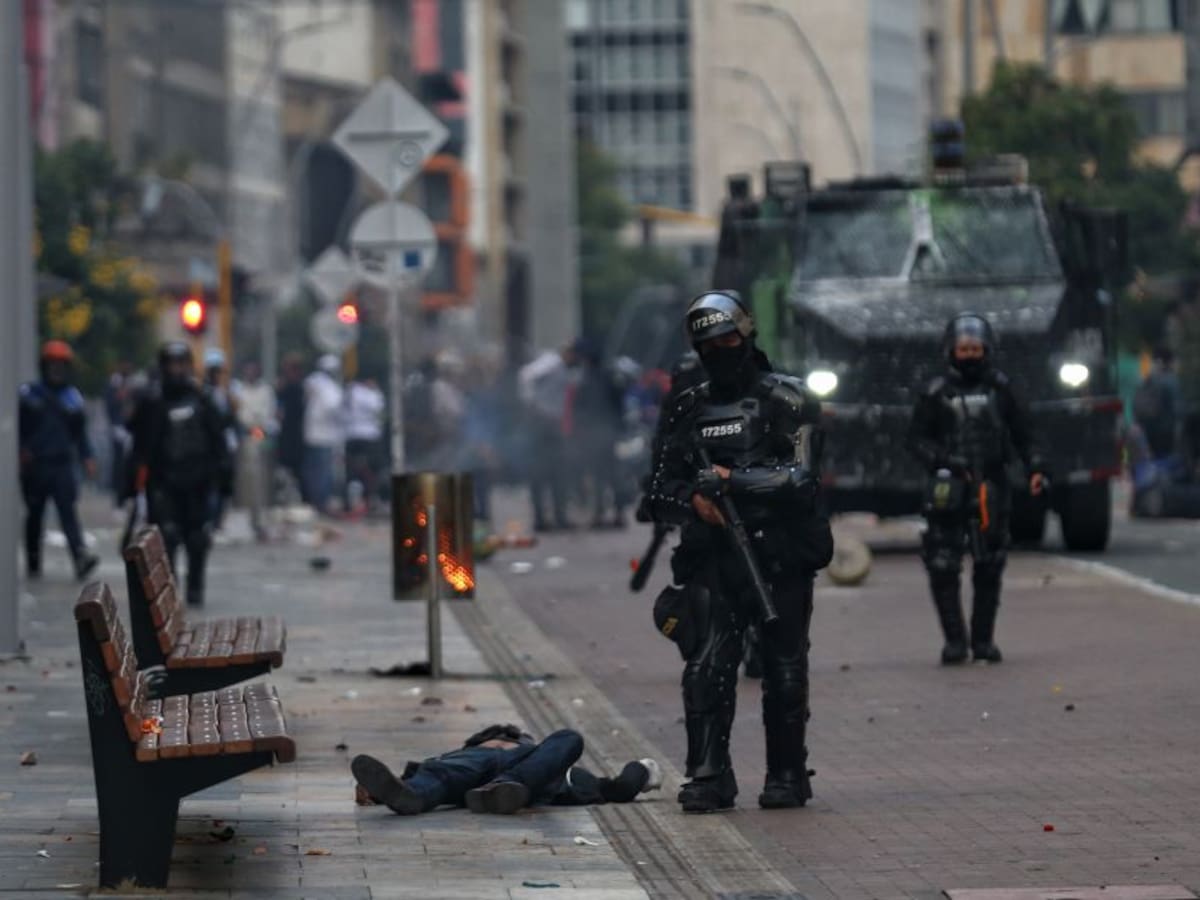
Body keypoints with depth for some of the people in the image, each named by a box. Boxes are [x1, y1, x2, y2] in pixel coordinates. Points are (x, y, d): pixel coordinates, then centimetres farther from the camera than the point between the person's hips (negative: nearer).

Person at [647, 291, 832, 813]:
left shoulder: (787, 400, 1)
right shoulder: (690, 409, 14)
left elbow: (801, 476, -11)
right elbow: (662, 487, 15)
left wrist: (733, 481, -18)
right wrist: (693, 498, -7)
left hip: (779, 556, -3)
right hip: (712, 558, 3)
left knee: (785, 671, 4)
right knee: (706, 667, -10)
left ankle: (787, 775, 14)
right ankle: (708, 776, -9)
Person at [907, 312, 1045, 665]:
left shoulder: (1000, 388, 11)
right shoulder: (936, 394, 3)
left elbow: (1021, 433, 17)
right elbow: (917, 438, 4)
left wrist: (1034, 468, 6)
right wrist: (945, 461, -11)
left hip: (991, 486, 2)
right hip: (949, 488, -2)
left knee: (989, 568, 3)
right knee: (943, 567, -9)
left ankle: (983, 639, 11)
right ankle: (954, 640, -2)